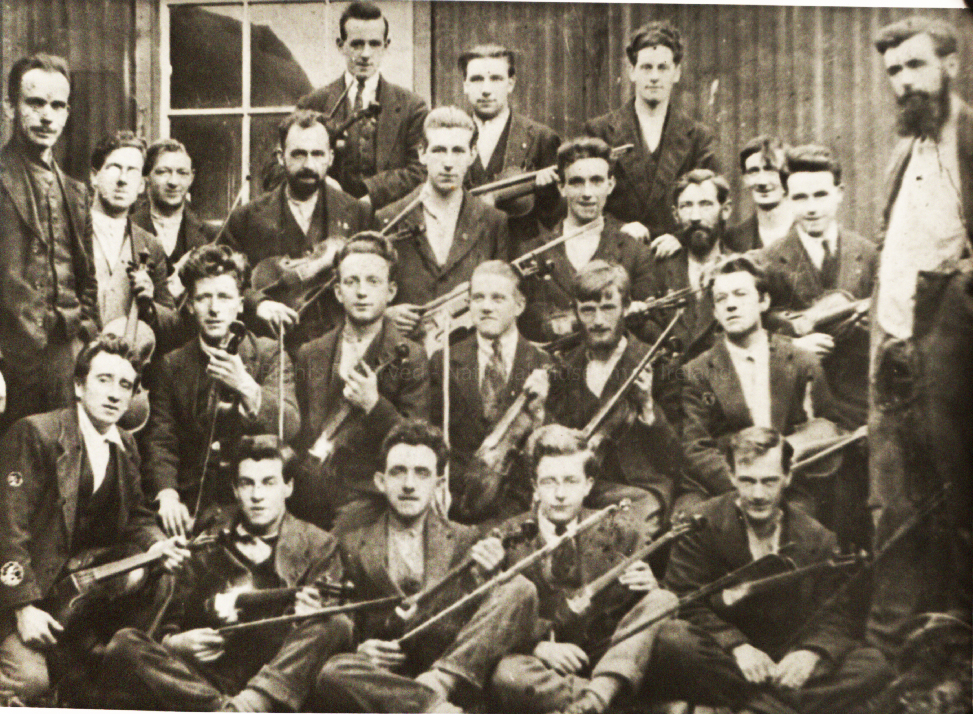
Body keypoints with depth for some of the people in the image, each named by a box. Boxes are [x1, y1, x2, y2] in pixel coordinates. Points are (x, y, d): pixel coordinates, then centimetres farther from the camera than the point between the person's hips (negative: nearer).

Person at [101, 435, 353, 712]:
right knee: (124, 643, -22)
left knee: (337, 625, -29)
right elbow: (169, 624, 20)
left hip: (281, 681, -1)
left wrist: (309, 621, -20)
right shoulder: (206, 547, 19)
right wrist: (174, 642, -5)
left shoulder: (318, 546, 14)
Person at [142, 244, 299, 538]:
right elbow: (159, 440, 6)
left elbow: (290, 426, -9)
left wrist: (246, 386, -25)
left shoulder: (270, 354, 4)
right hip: (194, 508, 2)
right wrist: (167, 494, -12)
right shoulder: (173, 365, 11)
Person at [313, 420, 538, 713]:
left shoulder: (467, 541, 15)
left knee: (520, 590, -18)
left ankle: (436, 685, -30)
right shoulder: (349, 544, 11)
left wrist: (485, 578, -12)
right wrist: (359, 650, -10)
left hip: (456, 670, 2)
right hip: (383, 680, -2)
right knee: (334, 672, -34)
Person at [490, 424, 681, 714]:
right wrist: (539, 645, -19)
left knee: (663, 602, -21)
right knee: (508, 673, -35)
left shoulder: (618, 532, 9)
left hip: (614, 662, 3)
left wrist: (646, 587, -14)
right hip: (547, 667, -2)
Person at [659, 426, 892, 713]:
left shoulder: (817, 538, 3)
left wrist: (813, 651, -22)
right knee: (669, 642, -34)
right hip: (727, 660, -2)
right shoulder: (703, 525, -2)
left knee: (874, 665, -22)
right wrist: (735, 645, -24)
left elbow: (836, 614, 1)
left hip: (791, 663, 2)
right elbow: (684, 602, -8)